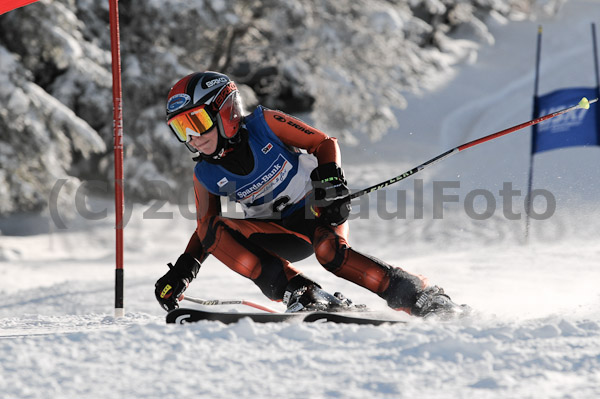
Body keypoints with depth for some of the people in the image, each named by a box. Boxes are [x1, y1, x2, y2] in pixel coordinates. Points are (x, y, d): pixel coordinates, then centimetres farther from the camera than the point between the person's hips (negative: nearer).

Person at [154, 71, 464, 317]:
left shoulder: (264, 124, -14)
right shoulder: (206, 176, -4)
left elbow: (323, 143, -7)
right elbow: (205, 230, 8)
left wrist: (330, 178, -26)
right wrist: (183, 271, -7)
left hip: (317, 209, -4)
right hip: (278, 234, 4)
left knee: (329, 250, -37)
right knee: (218, 232, -24)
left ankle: (418, 294, -26)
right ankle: (301, 293, -33)